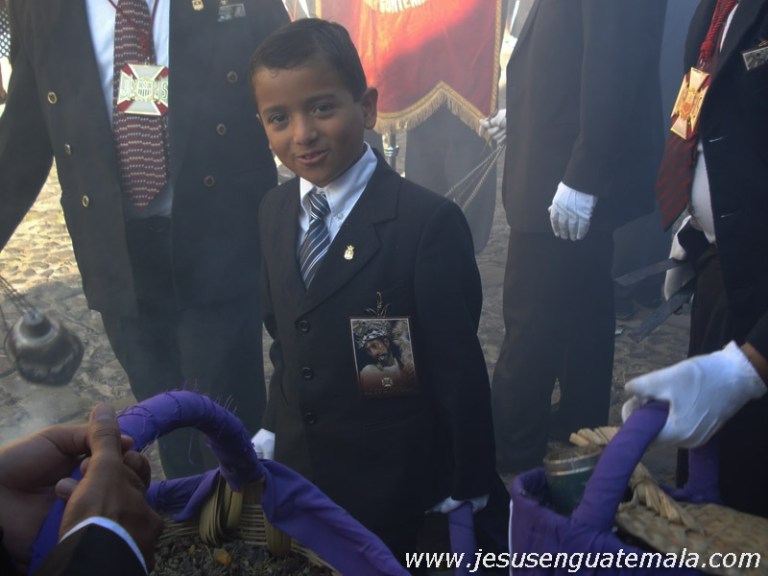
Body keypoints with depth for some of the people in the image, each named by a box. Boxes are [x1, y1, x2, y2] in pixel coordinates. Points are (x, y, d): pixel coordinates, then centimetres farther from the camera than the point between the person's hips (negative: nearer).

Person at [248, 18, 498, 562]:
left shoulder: (428, 222, -23)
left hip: (394, 480, -5)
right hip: (300, 464, 6)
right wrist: (272, 429, 10)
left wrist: (466, 489, -10)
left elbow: (457, 368, -17)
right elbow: (283, 337, 7)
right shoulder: (274, 211, -2)